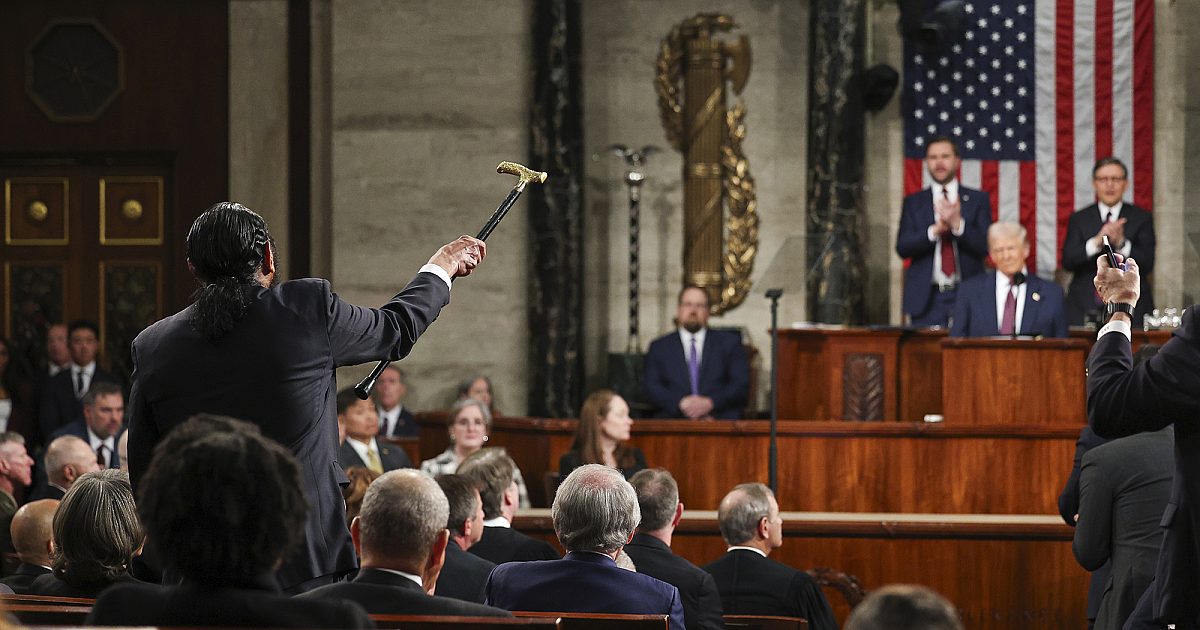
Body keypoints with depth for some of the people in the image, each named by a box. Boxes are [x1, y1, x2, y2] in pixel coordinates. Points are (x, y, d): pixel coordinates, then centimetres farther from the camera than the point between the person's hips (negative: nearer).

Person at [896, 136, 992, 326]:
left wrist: (957, 224, -18)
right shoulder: (913, 202, 12)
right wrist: (936, 230, -16)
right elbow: (902, 247, 0)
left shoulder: (978, 200, 9)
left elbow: (985, 246, -1)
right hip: (927, 298, 1)